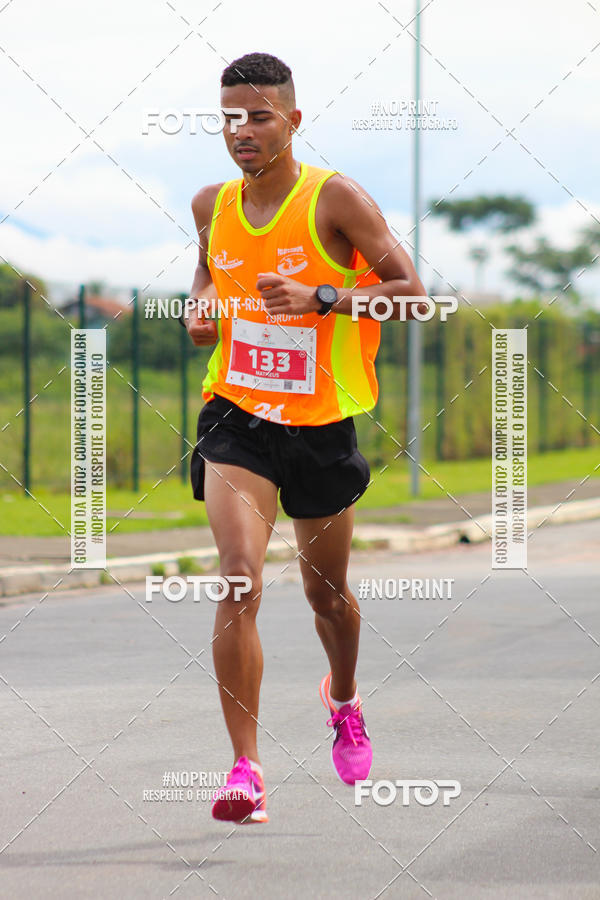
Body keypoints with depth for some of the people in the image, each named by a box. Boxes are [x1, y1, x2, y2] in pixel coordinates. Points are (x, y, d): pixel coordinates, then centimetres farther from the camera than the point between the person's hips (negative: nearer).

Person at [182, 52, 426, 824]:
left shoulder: (335, 199, -10)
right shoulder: (212, 207, 3)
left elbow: (410, 291, -12)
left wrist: (319, 299, -25)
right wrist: (200, 311, 1)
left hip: (322, 424, -1)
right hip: (237, 417, 1)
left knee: (326, 591, 16)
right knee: (240, 581, -19)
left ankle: (343, 701, 50)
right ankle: (245, 767, -19)